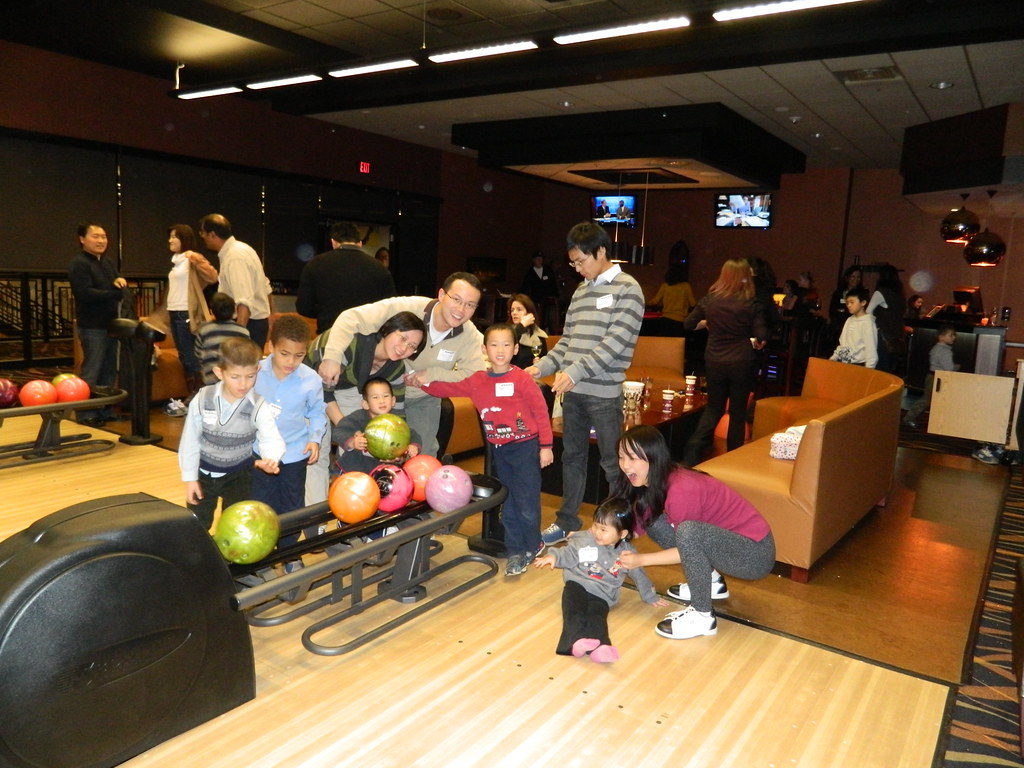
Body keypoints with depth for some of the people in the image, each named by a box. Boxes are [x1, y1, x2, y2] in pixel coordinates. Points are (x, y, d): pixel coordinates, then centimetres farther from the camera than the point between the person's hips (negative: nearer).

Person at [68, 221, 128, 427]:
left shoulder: (108, 263, 18)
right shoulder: (79, 264, -8)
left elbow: (119, 290, 16)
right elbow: (85, 293, -20)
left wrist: (119, 282, -8)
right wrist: (115, 293, -16)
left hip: (110, 324, 8)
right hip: (92, 327, -8)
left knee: (109, 371, 12)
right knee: (91, 372, -6)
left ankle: (105, 410, 19)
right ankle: (86, 414, 0)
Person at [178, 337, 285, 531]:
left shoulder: (259, 407, -22)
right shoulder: (202, 399, -18)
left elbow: (271, 439, -34)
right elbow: (190, 440, -8)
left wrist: (271, 459, -57)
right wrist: (190, 478, -4)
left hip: (238, 475, -2)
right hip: (203, 473, 2)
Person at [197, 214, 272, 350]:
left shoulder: (235, 257, -19)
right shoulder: (240, 248, 11)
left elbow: (245, 302, -28)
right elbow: (266, 287, 17)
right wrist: (268, 316, 25)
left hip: (248, 322, -10)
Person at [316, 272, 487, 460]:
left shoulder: (470, 335, -18)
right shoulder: (406, 307, -31)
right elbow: (352, 318, -33)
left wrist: (433, 374, -30)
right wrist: (332, 356, -47)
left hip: (424, 399, 3)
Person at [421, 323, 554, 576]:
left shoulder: (522, 379, -14)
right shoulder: (477, 380, 1)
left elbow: (541, 411, -11)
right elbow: (448, 389, 10)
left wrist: (546, 446, -10)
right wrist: (425, 382, -5)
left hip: (525, 447, -5)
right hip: (499, 450, 5)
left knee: (527, 502, 2)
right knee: (508, 503, 14)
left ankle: (532, 546, 23)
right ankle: (515, 550, 27)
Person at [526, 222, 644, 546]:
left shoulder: (627, 289, -6)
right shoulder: (581, 290, 15)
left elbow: (616, 342, -16)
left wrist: (575, 371, -22)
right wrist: (542, 367, 2)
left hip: (604, 393, -7)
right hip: (572, 390, 7)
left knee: (613, 462, 2)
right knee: (572, 456, 15)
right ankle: (566, 522, 28)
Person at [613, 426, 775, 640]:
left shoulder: (681, 488, -28)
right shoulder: (653, 483, -3)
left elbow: (687, 541, -18)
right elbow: (636, 528, -1)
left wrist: (641, 560, -16)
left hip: (756, 553, -9)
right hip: (725, 539, 9)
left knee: (688, 531, -33)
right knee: (653, 522, 1)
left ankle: (703, 617, -12)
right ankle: (711, 581, 18)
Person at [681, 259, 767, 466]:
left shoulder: (709, 300, -2)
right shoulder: (751, 304, -10)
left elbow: (690, 324, 5)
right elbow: (762, 337, -14)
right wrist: (756, 343, 7)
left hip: (714, 361, 3)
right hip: (742, 363, -2)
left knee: (714, 407, 16)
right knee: (738, 411, 11)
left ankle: (692, 452, 2)